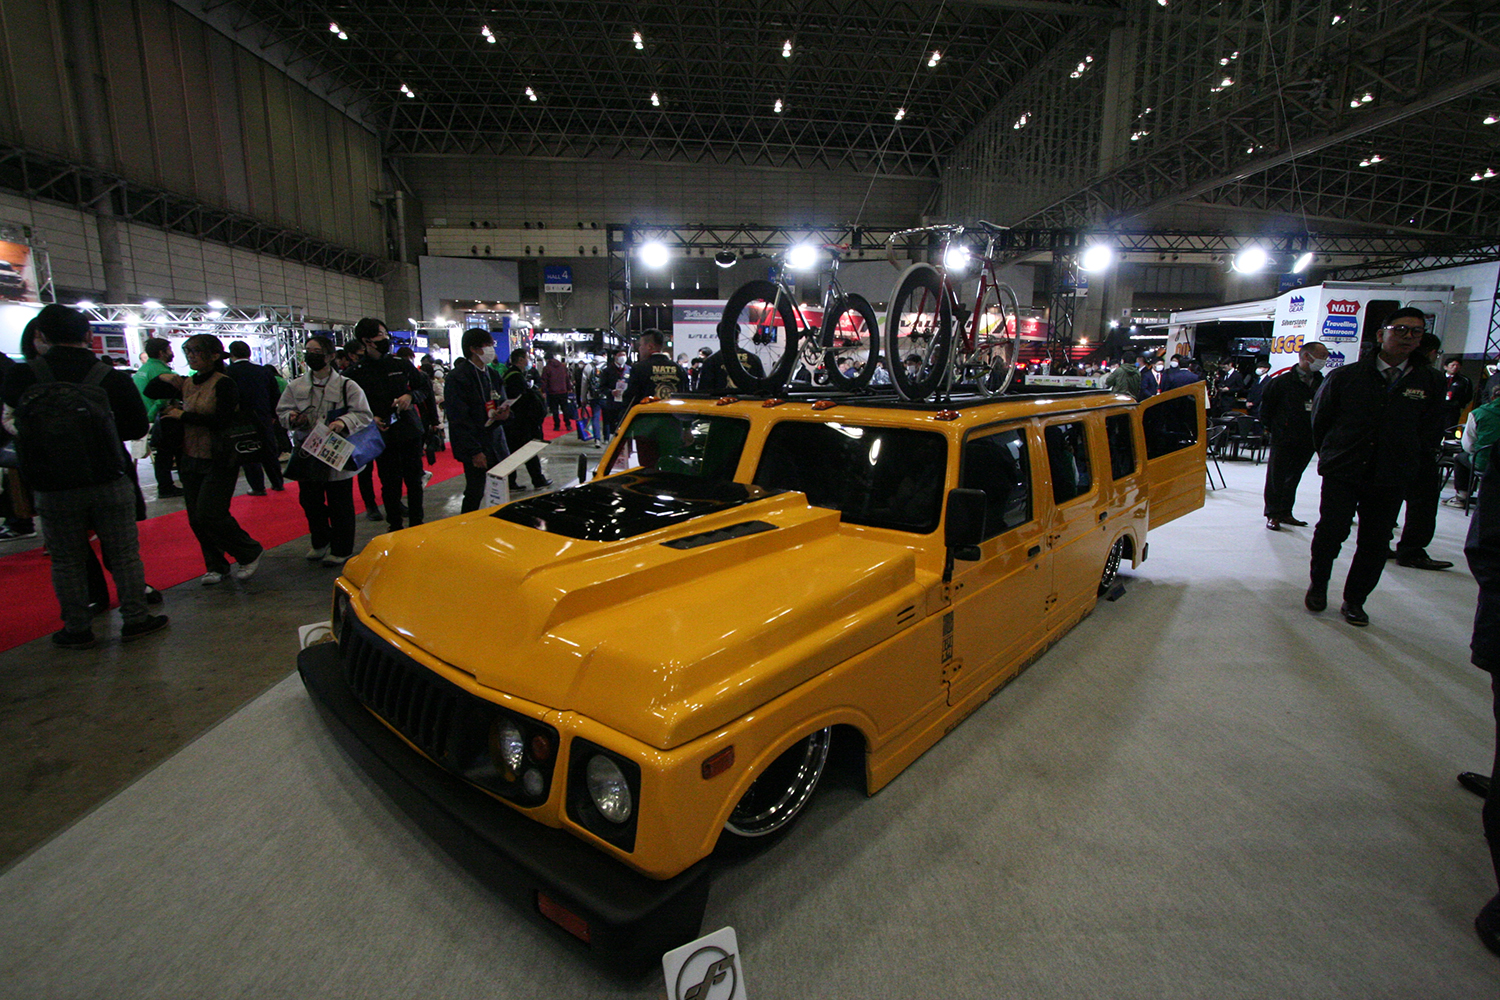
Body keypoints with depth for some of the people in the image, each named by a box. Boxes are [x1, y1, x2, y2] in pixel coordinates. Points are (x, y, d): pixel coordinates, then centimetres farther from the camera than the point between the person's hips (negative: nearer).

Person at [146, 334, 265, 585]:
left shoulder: (224, 383, -11)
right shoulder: (186, 384, 10)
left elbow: (222, 420, -20)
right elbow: (150, 391, 19)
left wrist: (184, 415, -13)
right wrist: (169, 379, 5)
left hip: (218, 461, -7)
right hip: (191, 460, 7)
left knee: (209, 515, -11)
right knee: (196, 518, 9)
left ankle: (250, 553, 8)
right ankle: (215, 565, 22)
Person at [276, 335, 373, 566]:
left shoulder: (347, 386, -4)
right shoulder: (295, 386, 8)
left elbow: (364, 415, -6)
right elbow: (281, 412, 13)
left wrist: (343, 422, -25)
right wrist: (292, 418, -11)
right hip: (306, 457, 4)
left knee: (340, 505, 4)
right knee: (310, 502, 15)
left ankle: (341, 549, 18)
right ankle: (320, 542, 36)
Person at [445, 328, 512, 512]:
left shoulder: (492, 374, 13)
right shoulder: (458, 378, -11)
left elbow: (502, 404, 22)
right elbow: (459, 419, -14)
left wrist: (504, 413, -4)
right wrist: (474, 451, -18)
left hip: (495, 440, 7)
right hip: (474, 448, -7)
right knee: (475, 493, -1)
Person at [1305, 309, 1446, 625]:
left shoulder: (1430, 382, 4)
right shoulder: (1346, 376, -1)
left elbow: (1430, 432, 13)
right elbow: (1320, 419, 9)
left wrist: (1405, 459, 8)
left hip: (1391, 480, 2)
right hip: (1341, 473, -2)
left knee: (1375, 543, 4)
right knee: (1330, 532, -5)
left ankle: (1354, 600, 19)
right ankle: (1317, 585, 20)